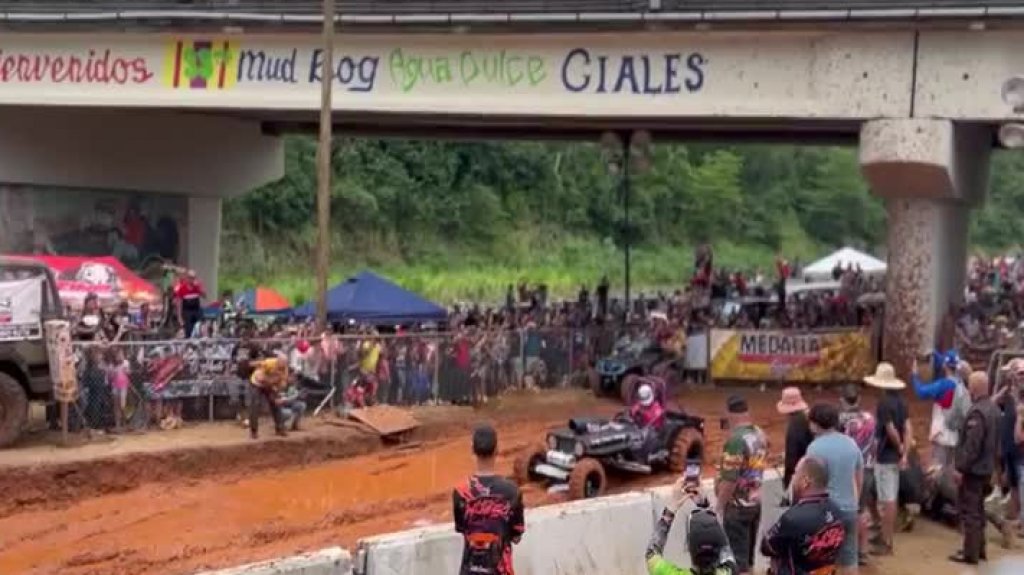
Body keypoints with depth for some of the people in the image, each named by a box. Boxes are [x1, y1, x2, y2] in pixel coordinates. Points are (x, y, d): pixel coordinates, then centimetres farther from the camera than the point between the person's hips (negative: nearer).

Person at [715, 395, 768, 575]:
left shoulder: (735, 440, -24)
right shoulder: (760, 434, 3)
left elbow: (730, 479, -23)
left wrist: (719, 505, -13)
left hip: (738, 506, -8)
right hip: (755, 502, 8)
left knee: (737, 556, 1)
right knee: (748, 552, 19)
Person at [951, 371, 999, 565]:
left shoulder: (977, 412, -24)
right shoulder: (993, 408, 7)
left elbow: (972, 445, -26)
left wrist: (960, 467, -19)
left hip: (973, 469, -10)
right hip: (986, 467, 10)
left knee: (970, 512, -2)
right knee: (978, 509, 19)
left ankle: (970, 554, 2)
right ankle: (978, 549, 27)